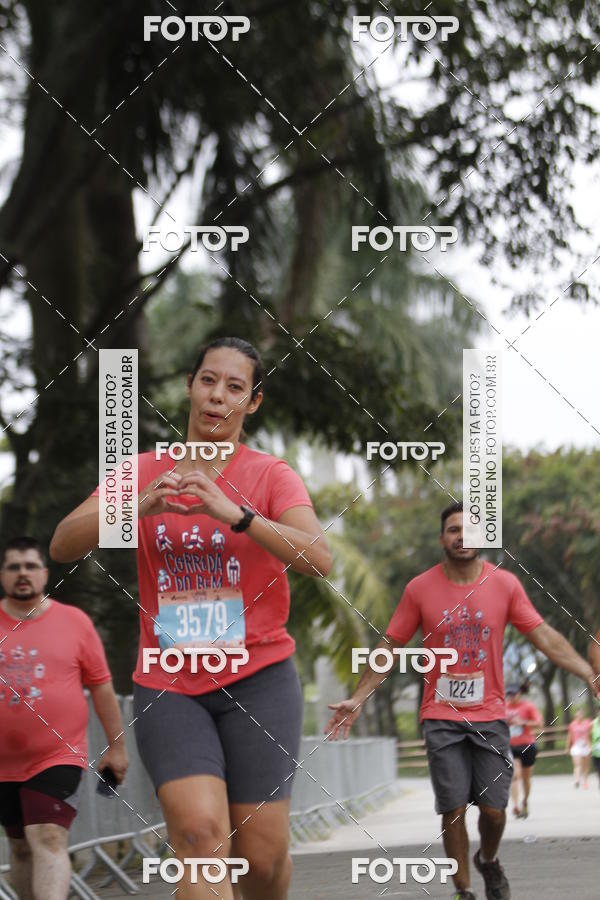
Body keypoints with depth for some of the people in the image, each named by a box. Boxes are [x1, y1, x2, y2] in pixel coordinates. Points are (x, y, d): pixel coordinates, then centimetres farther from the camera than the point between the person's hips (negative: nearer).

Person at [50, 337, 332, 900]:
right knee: (199, 830, -21)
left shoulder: (269, 475, 2)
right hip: (168, 686, 1)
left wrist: (235, 513, -27)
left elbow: (319, 561, -15)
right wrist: (139, 507, -20)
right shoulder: (142, 472, 9)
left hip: (258, 679, -1)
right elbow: (63, 544, -3)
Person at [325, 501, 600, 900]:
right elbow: (389, 647, 4)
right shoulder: (420, 589, -2)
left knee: (493, 808, -1)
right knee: (454, 810, -3)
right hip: (442, 718, -1)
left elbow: (546, 638, -1)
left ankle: (488, 860, 31)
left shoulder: (505, 584, -1)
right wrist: (357, 700, -1)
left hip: (490, 715, 1)